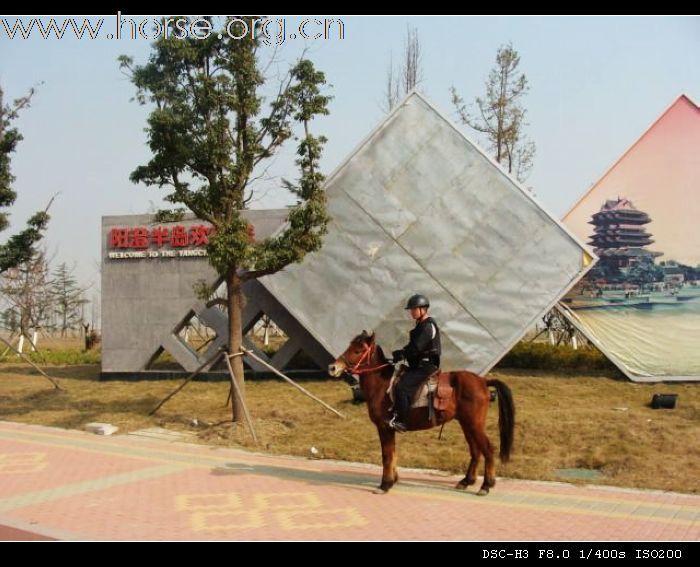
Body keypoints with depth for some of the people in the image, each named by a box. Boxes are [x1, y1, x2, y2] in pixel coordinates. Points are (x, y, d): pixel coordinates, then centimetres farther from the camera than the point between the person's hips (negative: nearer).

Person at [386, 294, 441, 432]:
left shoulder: (428, 326, -16)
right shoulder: (421, 325, 16)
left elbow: (416, 348, -23)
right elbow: (413, 346, 19)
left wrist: (400, 354, -15)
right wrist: (401, 353, 3)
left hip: (426, 366, -11)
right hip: (418, 365, 11)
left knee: (401, 387, -21)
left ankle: (401, 421, -17)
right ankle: (395, 414, 19)